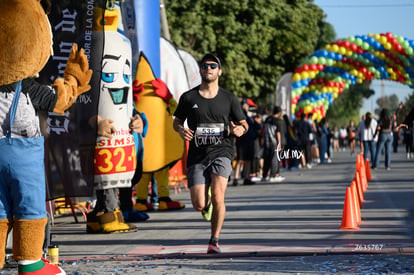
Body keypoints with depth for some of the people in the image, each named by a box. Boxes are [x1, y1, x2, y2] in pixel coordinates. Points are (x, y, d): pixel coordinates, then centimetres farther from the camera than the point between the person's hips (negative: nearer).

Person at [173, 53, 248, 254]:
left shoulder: (229, 99, 6)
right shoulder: (188, 98, 5)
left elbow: (243, 123, 14)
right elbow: (176, 122, 15)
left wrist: (240, 129, -10)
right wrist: (181, 130, -8)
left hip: (221, 152, -1)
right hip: (197, 156, 1)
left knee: (217, 196, -20)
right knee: (199, 205, -6)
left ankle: (214, 241, -3)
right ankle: (208, 205, 35)